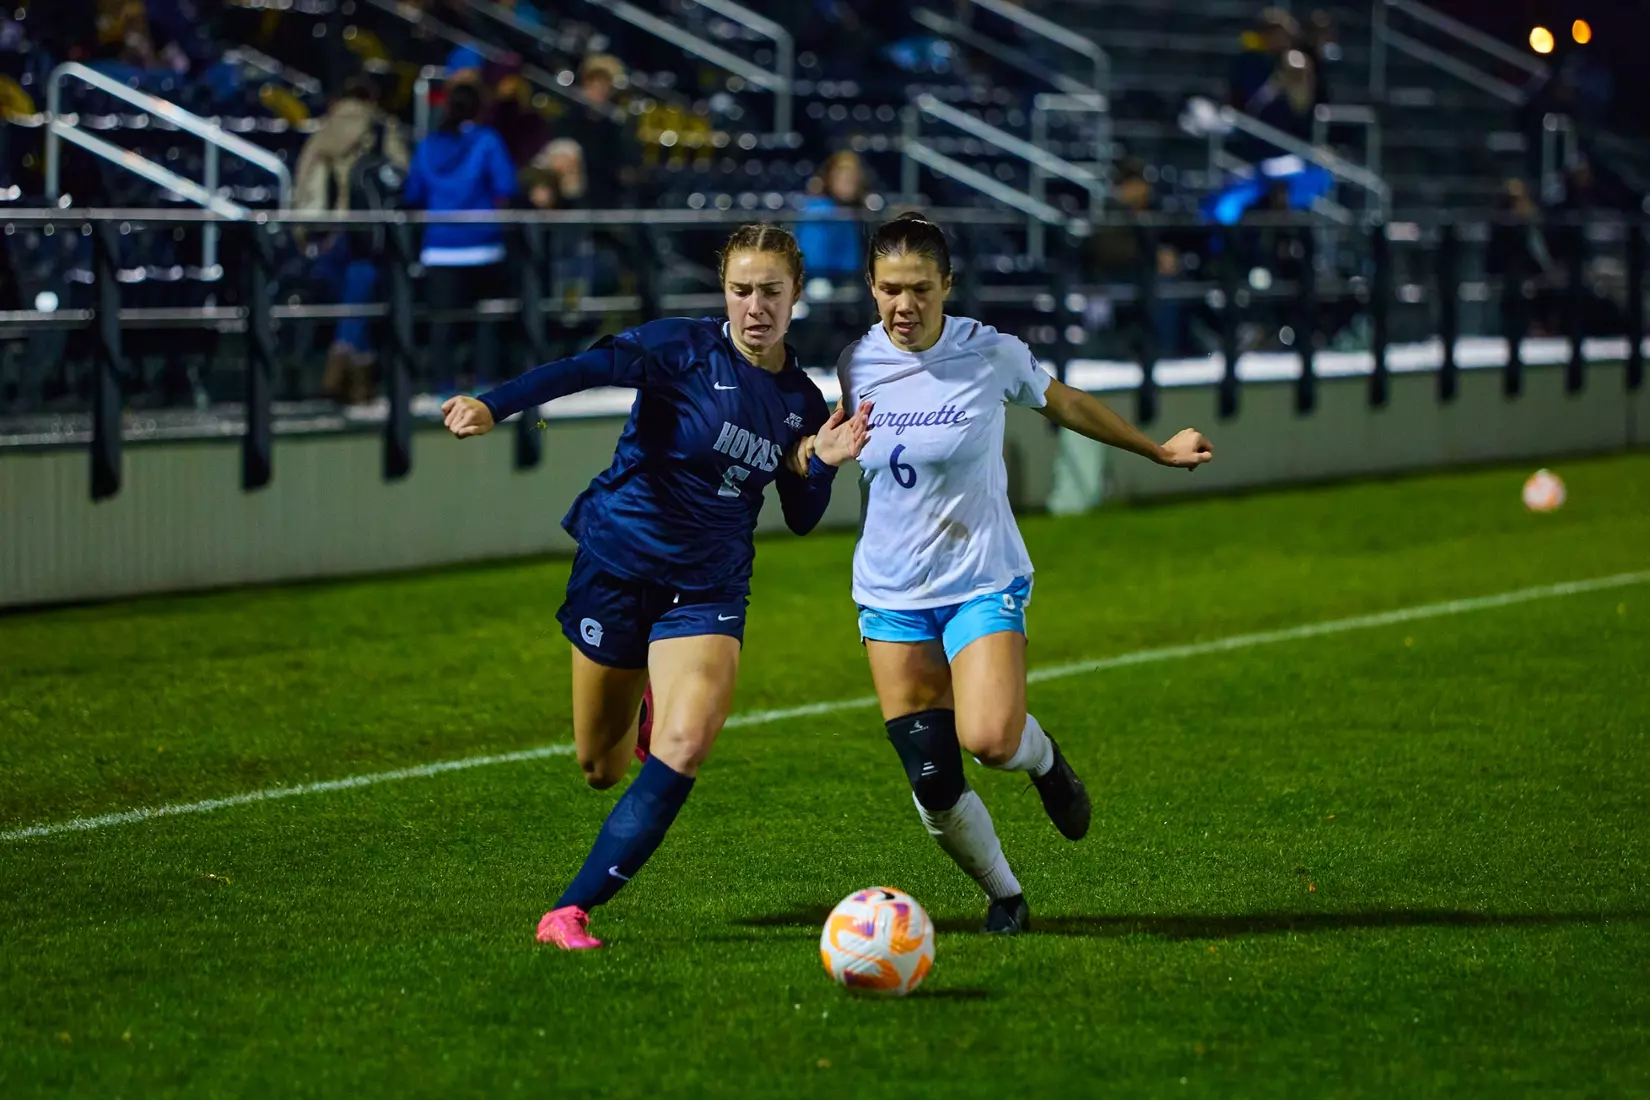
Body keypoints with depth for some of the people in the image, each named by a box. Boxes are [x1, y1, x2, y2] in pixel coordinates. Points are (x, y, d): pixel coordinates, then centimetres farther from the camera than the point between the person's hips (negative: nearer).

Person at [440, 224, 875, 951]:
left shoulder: (802, 402, 5)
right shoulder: (686, 349, -11)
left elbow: (801, 520, 14)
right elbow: (588, 368, -29)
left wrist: (822, 464, -8)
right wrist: (493, 406, -46)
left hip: (708, 586, 3)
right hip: (618, 561, -3)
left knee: (684, 748, -21)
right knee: (600, 768, 8)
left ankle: (572, 910, -15)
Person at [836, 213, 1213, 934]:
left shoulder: (992, 355, -11)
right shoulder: (858, 365, -3)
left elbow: (1061, 403, 10)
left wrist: (1157, 450, 22)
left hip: (983, 583, -3)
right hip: (891, 595, 3)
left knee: (989, 740, -26)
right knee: (932, 788, -3)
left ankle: (1044, 758, 11)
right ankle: (1004, 895, 23)